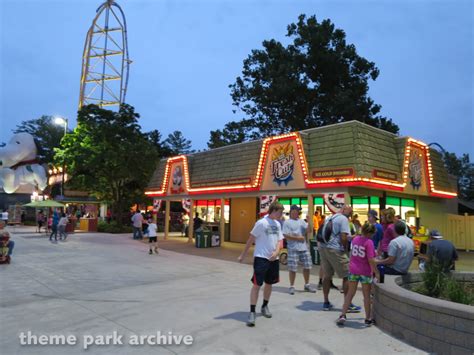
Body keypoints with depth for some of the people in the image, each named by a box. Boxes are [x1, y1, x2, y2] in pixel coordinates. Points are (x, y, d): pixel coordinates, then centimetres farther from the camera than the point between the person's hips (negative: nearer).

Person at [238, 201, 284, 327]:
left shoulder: (277, 224, 8)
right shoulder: (262, 223, -13)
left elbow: (279, 240, 9)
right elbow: (251, 240, -9)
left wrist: (276, 252, -11)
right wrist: (243, 255, -5)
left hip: (273, 259, 7)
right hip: (261, 258, -7)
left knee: (269, 283, 17)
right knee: (257, 284, -7)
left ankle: (265, 306, 36)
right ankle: (252, 312, 0)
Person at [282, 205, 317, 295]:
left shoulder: (301, 221, 12)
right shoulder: (287, 222, -4)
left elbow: (308, 231, 3)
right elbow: (286, 236, -12)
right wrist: (297, 238, -14)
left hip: (304, 247, 6)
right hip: (293, 249, -5)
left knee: (307, 267, 11)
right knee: (292, 268, 1)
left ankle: (307, 285, 27)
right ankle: (292, 286, 15)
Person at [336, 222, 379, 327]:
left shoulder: (355, 239, 2)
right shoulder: (369, 242, -17)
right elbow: (371, 260, -19)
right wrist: (376, 272, -12)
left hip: (353, 269, 5)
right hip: (365, 271, -4)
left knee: (350, 293, 13)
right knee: (366, 295, 11)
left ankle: (342, 315, 10)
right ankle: (368, 319, 22)